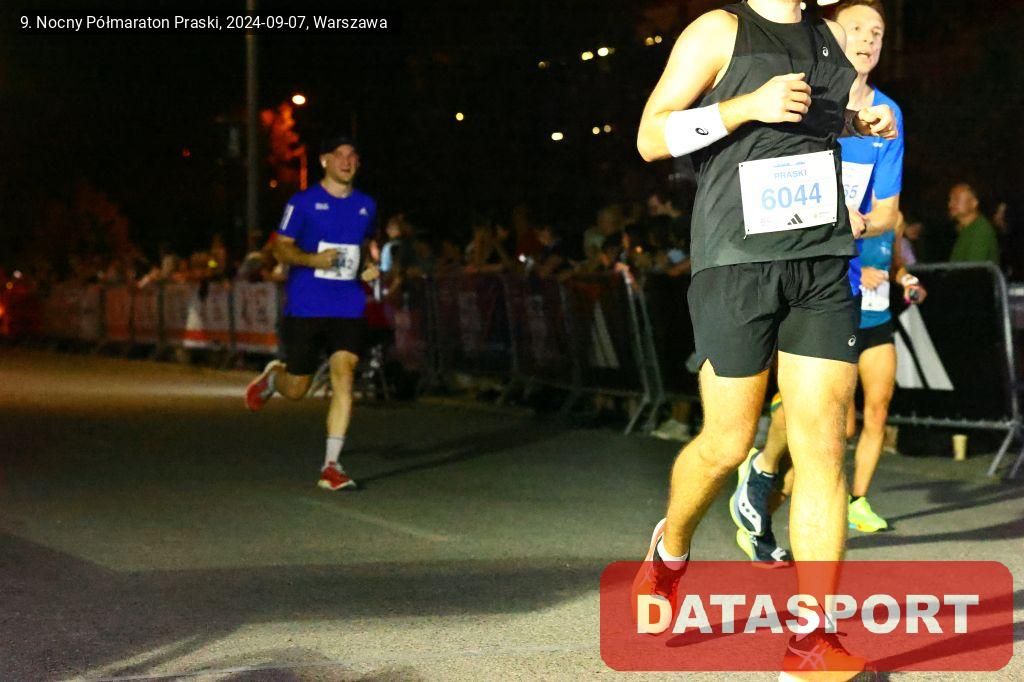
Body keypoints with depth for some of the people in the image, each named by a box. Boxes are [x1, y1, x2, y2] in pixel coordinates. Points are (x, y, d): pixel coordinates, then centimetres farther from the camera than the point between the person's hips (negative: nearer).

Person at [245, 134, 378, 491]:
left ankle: (331, 467, -12)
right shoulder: (303, 202, -2)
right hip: (305, 309, -2)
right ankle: (273, 376, 45)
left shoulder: (366, 206, 11)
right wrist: (312, 259, -19)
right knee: (296, 389, 6)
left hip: (349, 310, 3)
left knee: (343, 377, -14)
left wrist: (371, 268, 7)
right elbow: (281, 247, -1)